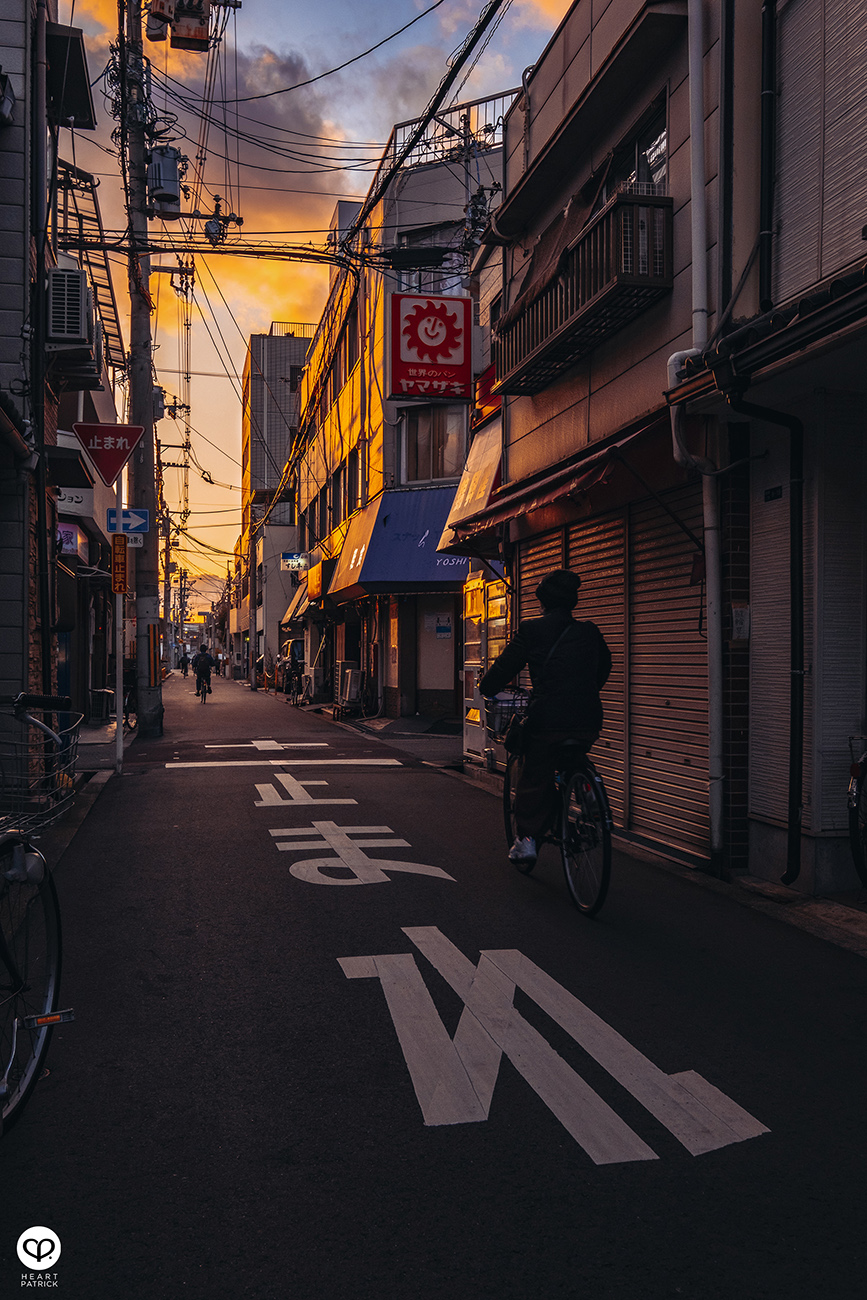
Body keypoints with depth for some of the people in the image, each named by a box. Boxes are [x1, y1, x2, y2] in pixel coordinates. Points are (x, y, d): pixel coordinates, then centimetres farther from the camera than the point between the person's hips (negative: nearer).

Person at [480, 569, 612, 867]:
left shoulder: (531, 630, -3)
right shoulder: (590, 633, 10)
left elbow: (505, 666, 1)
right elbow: (604, 667, 25)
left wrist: (486, 688, 21)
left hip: (547, 720, -4)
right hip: (587, 722, 4)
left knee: (534, 778, 10)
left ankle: (527, 837, 6)